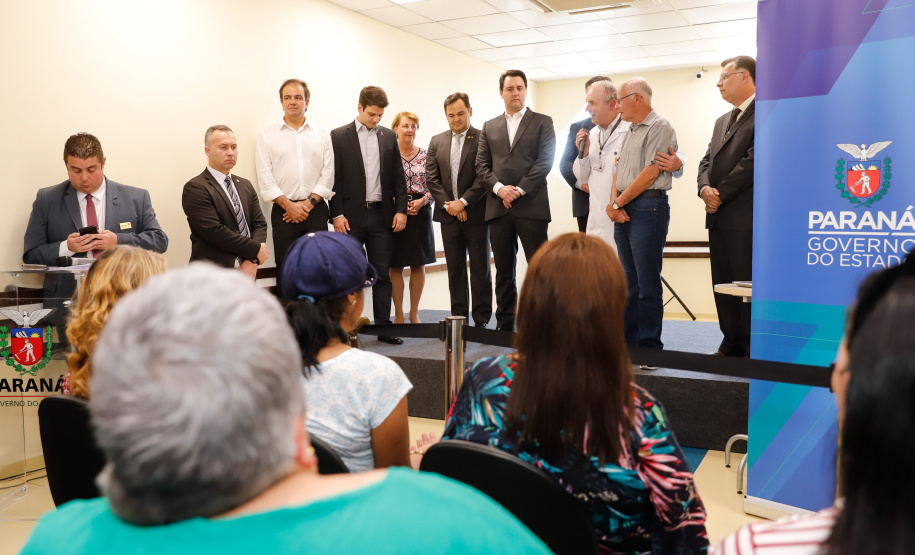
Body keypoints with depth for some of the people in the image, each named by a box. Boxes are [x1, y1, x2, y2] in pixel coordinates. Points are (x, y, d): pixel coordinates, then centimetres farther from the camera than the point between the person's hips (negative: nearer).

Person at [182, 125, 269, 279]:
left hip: (246, 270, 5)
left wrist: (252, 261, -5)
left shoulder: (245, 185, 19)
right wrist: (256, 250, -8)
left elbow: (259, 224, 12)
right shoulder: (195, 188, -3)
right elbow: (215, 232, -12)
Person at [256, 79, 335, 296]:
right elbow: (265, 176, 1)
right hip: (284, 210, -1)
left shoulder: (322, 133, 11)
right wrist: (289, 205, -8)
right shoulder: (267, 134, 8)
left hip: (316, 209, 1)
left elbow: (328, 173, 5)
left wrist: (308, 203, -6)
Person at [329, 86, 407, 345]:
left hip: (382, 215, 3)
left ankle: (384, 326, 13)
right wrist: (336, 214, -9)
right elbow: (335, 178, -2)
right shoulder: (339, 136, 2)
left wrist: (401, 209, 2)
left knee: (382, 274, 6)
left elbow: (398, 176, 11)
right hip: (351, 216, -3)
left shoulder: (389, 136, 11)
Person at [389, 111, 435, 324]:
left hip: (420, 213, 2)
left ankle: (414, 313, 19)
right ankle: (398, 314, 14)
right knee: (396, 265, 3)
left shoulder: (425, 155, 6)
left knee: (419, 264, 7)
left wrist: (422, 201, -13)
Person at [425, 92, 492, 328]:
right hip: (449, 214, 4)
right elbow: (431, 177, 6)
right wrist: (447, 204, -6)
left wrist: (463, 202, -14)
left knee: (480, 268, 2)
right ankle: (459, 316, 16)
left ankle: (482, 319, 10)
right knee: (455, 269, 8)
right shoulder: (437, 141, 11)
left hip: (476, 213, -4)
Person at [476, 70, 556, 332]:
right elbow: (482, 165, 10)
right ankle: (505, 324, 14)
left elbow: (545, 160, -3)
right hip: (499, 207, 3)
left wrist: (519, 190, -11)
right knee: (503, 270, 7)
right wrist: (499, 188, -8)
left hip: (532, 205, -3)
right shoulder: (489, 127, 17)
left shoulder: (542, 122, 8)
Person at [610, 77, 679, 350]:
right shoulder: (630, 131, 21)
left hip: (648, 207, -8)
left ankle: (649, 347, 1)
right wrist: (614, 204, -1)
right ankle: (629, 343, 19)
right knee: (630, 282, 11)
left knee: (648, 284, -6)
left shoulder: (660, 127, -6)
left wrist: (617, 203, -9)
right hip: (623, 211, 8)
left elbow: (650, 173, -14)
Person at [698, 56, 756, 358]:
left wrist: (721, 193, -12)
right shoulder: (722, 121, 23)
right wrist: (705, 188, -3)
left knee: (747, 284, -4)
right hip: (718, 216, 9)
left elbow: (754, 160, -15)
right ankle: (732, 345, 20)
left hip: (745, 217, -9)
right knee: (723, 284, 11)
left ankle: (752, 349, 4)